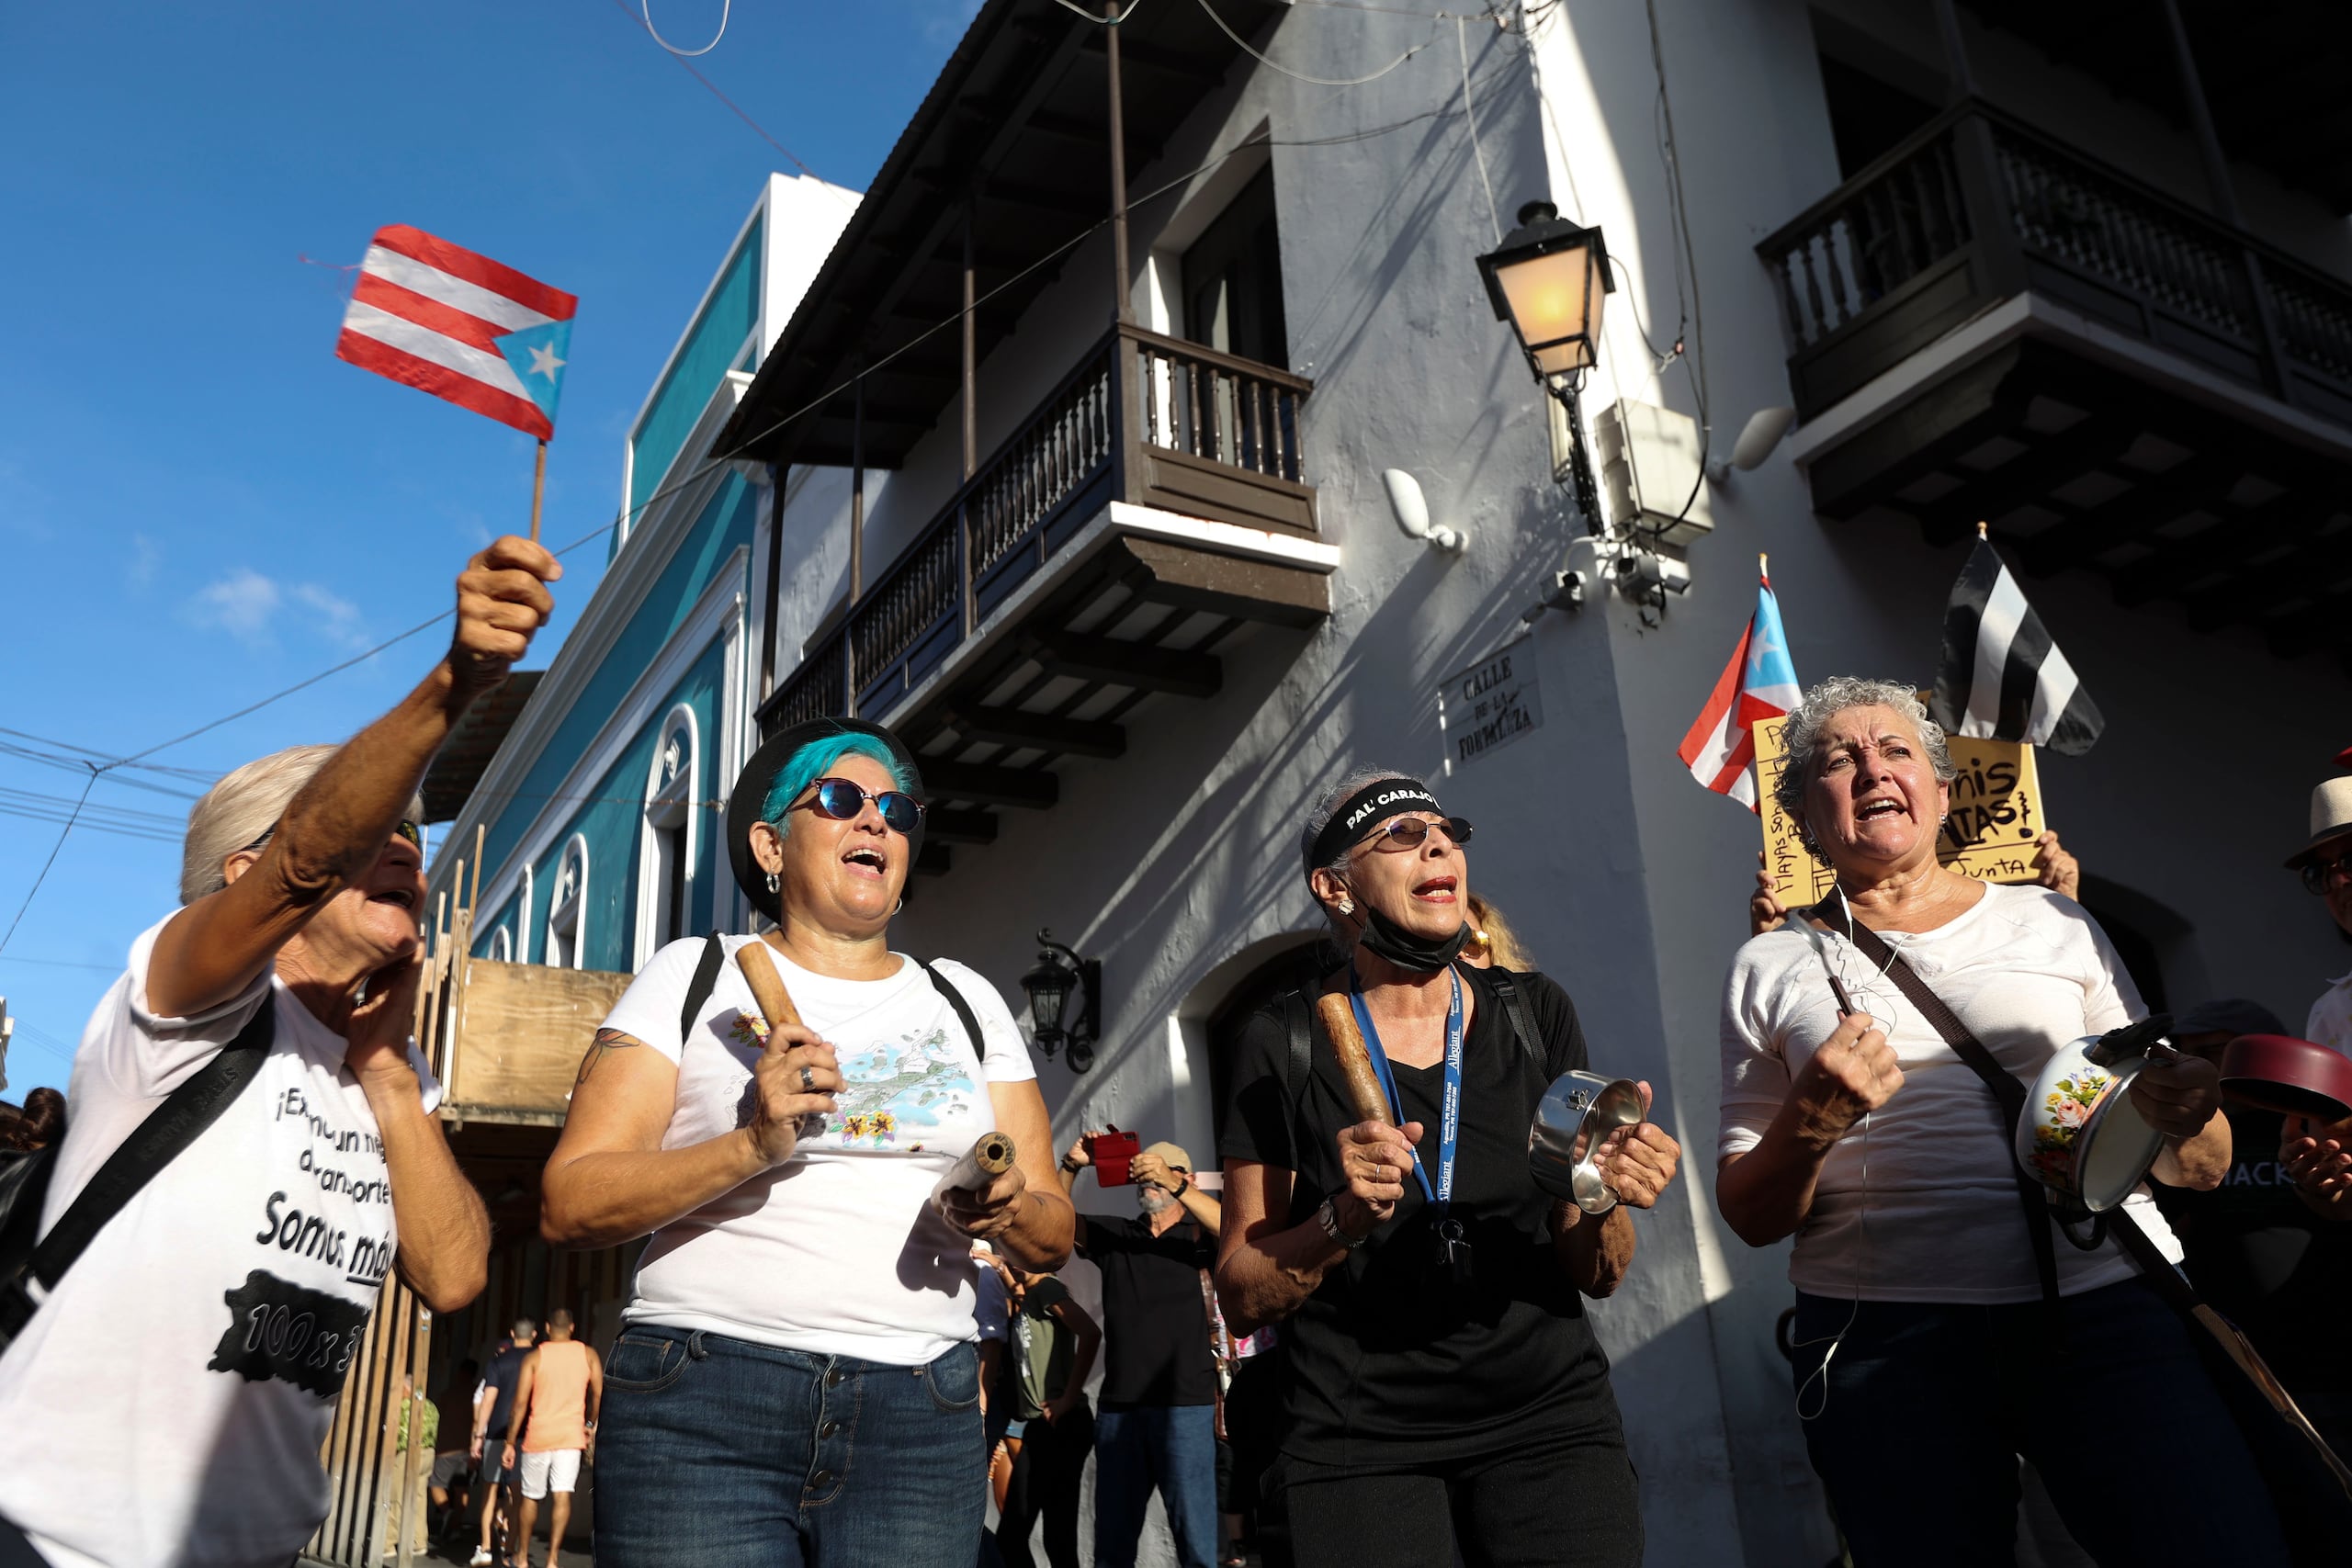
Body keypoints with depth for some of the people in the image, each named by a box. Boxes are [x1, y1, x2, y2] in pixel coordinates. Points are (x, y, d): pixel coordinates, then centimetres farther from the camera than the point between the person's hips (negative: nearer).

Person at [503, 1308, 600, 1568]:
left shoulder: (534, 1357, 0)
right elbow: (598, 1394, -1)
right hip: (571, 1435, 0)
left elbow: (520, 1404, -3)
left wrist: (510, 1443, 1)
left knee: (531, 1497, 14)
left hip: (538, 1435, 0)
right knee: (563, 1495, -4)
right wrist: (590, 1425, 15)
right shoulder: (588, 1354, 3)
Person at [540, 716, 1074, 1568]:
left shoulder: (966, 1002, 13)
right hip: (704, 1401, -2)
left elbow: (1053, 1233, 12)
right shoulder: (693, 977, 4)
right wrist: (752, 1146, -19)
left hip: (918, 1428, 3)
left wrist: (1007, 1214, -11)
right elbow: (567, 1204, -4)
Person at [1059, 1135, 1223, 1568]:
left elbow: (1234, 1231, -17)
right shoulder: (1113, 1234, 15)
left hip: (1185, 1405, -4)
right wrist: (1072, 1166, -12)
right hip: (1118, 1405, 4)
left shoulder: (1200, 1235, 4)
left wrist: (1174, 1184, -26)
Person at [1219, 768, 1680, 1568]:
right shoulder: (1286, 1044, -7)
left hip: (1549, 1412, 2)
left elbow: (1595, 1276, 2)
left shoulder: (1535, 1014, 0)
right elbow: (1241, 1299, -4)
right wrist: (1342, 1220, -21)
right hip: (1360, 1435, -2)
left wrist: (1603, 1201, -19)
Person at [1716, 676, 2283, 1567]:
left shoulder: (2054, 924, 12)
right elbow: (1750, 1216, 7)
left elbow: (2197, 1169, 13)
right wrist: (1810, 1123, -13)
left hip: (2105, 1303, 1)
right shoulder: (1771, 968, 9)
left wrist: (2185, 1124, -10)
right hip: (1883, 1342, 0)